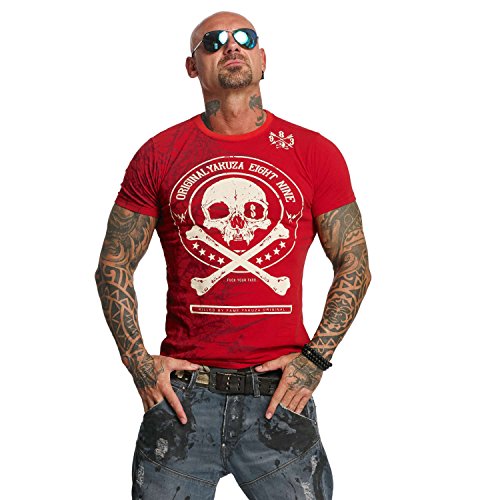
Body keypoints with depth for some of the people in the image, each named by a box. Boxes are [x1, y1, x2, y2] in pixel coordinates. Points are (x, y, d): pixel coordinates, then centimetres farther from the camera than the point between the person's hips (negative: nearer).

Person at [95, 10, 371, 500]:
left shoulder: (315, 153, 5)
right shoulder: (158, 155, 5)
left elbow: (353, 266, 8)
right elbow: (113, 266, 9)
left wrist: (315, 358, -1)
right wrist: (139, 363, 0)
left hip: (279, 394, 0)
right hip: (182, 393, 0)